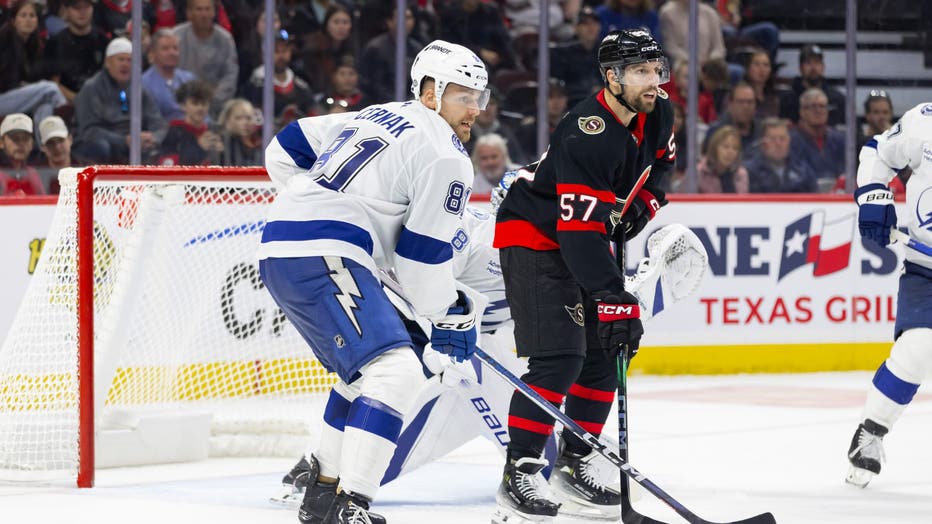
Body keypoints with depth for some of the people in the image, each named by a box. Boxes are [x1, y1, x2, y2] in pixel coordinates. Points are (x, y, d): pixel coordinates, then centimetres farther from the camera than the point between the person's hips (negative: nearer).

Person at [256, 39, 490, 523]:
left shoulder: (376, 117, 23)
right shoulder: (444, 153, -4)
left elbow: (286, 150, 26)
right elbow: (422, 254, -5)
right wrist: (452, 317, 8)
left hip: (279, 248, 10)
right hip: (322, 259, -10)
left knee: (364, 371, 25)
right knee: (395, 369, -18)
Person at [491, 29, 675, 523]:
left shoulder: (657, 116, -4)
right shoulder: (587, 136, -31)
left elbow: (656, 162, 21)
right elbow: (581, 232, -35)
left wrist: (643, 203, 3)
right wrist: (614, 300, -38)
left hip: (583, 235, 9)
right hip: (534, 236, -9)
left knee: (604, 354, 8)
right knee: (558, 358, -19)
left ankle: (573, 465, 20)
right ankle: (517, 477, -17)